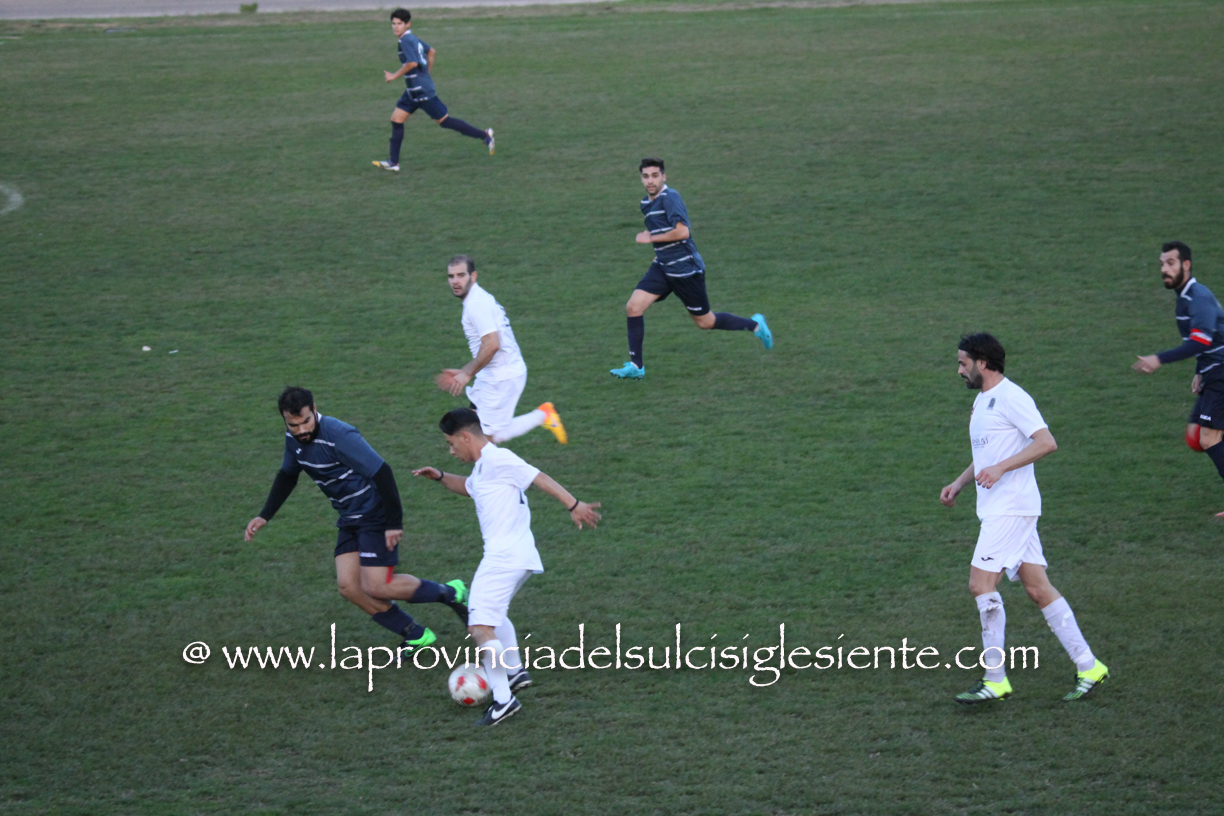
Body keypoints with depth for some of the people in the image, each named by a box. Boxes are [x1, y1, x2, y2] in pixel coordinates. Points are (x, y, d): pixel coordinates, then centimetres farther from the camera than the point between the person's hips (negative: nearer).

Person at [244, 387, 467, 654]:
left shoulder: (339, 436, -27)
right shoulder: (294, 439, 0)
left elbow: (382, 473, -26)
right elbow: (287, 476, 20)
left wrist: (394, 523, -24)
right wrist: (264, 517, 16)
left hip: (376, 514, -8)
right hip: (350, 519, 8)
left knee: (376, 587, -12)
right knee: (349, 587, -1)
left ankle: (450, 593, 7)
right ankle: (416, 635, 9)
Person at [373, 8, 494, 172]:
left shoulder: (406, 40, -17)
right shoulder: (412, 39, 12)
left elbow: (412, 63, -28)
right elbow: (431, 52, 24)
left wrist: (394, 76, -17)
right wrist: (427, 73, 27)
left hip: (422, 91, -10)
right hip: (413, 91, 10)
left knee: (444, 120, -4)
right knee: (396, 119, 7)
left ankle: (484, 135, 4)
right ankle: (393, 162, 7)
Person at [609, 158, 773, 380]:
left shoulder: (670, 198, -17)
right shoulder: (646, 203, 11)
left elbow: (682, 231, -28)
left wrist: (650, 238, -19)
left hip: (685, 268, -8)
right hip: (663, 267, 8)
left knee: (704, 322, 5)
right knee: (633, 307, -8)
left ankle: (755, 325, 27)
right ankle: (636, 366, -3)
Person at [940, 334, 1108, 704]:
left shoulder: (1010, 397, -12)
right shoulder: (982, 401, 19)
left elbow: (1046, 442, -20)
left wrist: (1000, 468, -25)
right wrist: (959, 483, 19)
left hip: (1012, 508, -10)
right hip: (996, 508, 10)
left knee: (981, 583, -13)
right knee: (1038, 587, 7)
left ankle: (995, 679, -11)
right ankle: (1088, 666, 8)